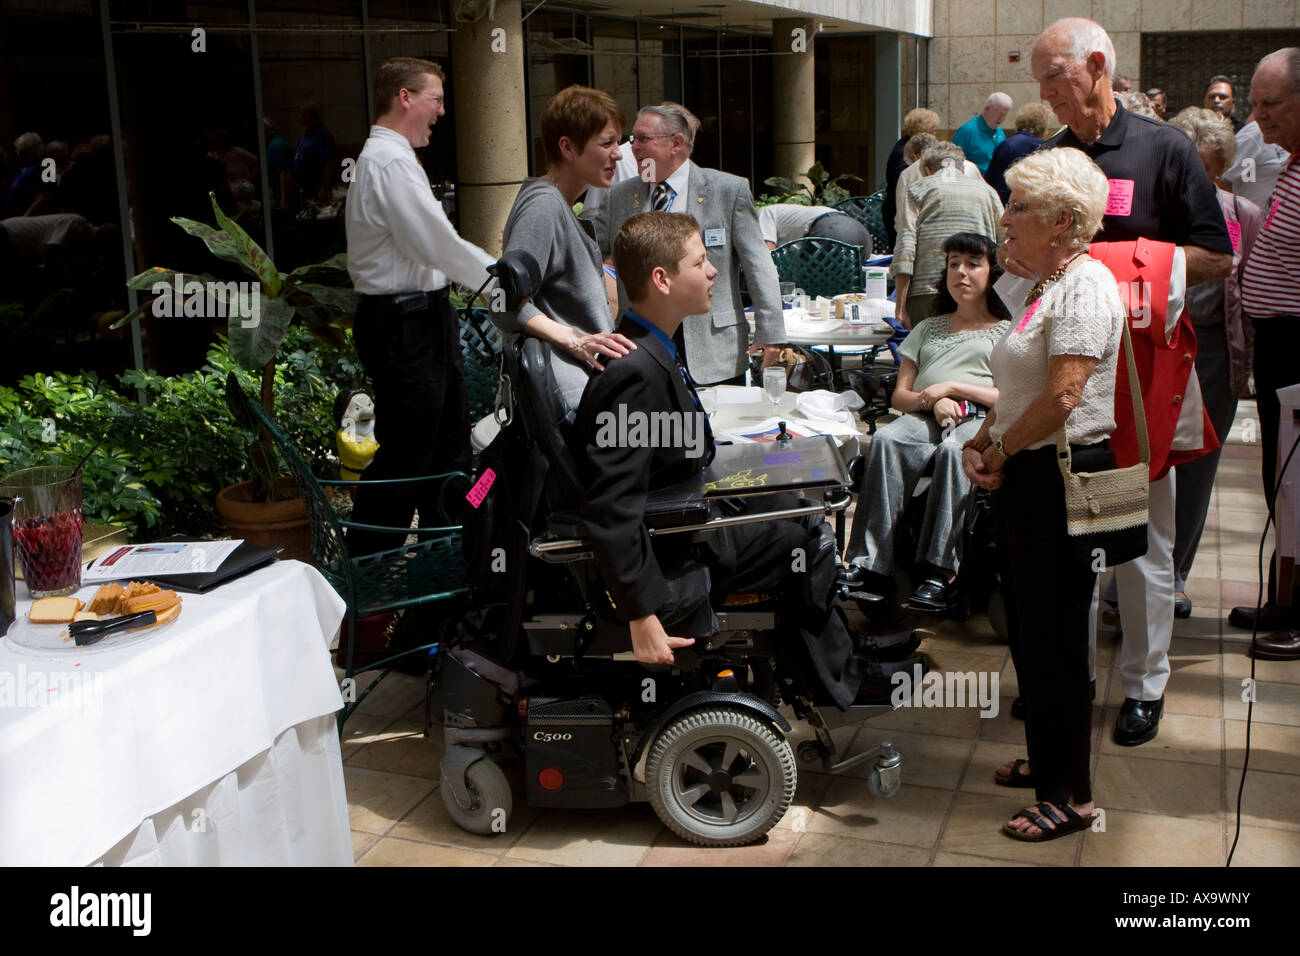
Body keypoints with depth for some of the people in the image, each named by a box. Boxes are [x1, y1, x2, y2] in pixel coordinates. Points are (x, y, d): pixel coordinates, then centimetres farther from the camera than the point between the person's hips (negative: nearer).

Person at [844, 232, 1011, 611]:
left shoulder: (1008, 330, 22)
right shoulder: (928, 329, 32)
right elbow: (899, 396, 21)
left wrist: (952, 387, -5)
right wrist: (930, 399, -2)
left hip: (980, 419, -3)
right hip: (924, 416, 3)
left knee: (954, 450, -39)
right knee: (886, 440, -33)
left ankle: (942, 571, -44)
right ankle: (874, 566, -40)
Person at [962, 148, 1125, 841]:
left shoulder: (1086, 284, -15)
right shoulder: (1044, 286, 17)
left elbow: (1062, 397, -23)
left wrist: (999, 454, -12)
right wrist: (981, 442, 6)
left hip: (1064, 477, -10)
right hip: (1025, 477, 10)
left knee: (1054, 635, -2)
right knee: (1028, 628, 17)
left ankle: (1070, 796, 9)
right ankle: (1048, 761, 33)